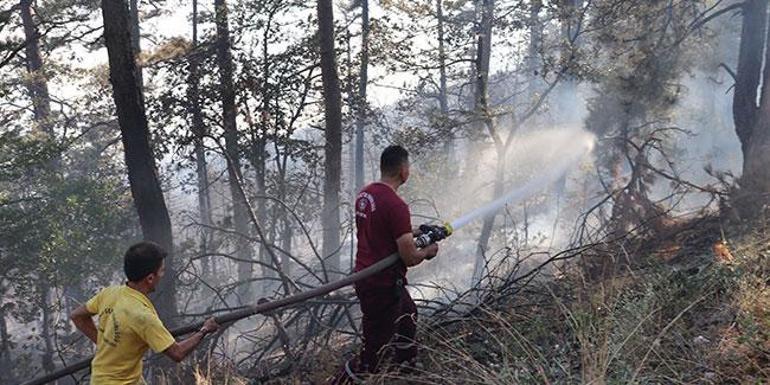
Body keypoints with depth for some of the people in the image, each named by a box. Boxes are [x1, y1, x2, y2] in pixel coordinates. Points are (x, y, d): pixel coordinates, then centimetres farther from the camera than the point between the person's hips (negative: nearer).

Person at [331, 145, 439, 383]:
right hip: (383, 286, -10)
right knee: (373, 354, 3)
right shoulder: (396, 205, -24)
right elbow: (409, 258, -21)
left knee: (408, 315, 33)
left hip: (364, 276, 10)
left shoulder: (364, 194, 2)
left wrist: (411, 233, 18)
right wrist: (428, 251, 0)